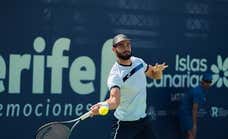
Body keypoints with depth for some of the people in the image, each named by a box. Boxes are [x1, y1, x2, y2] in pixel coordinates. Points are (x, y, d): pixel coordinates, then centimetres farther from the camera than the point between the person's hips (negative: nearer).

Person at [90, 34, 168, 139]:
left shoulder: (138, 61, 0)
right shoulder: (115, 74, -23)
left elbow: (154, 75, 17)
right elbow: (115, 99, -38)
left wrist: (158, 70, -7)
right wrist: (103, 106, -61)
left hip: (143, 119, 7)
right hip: (124, 124, -7)